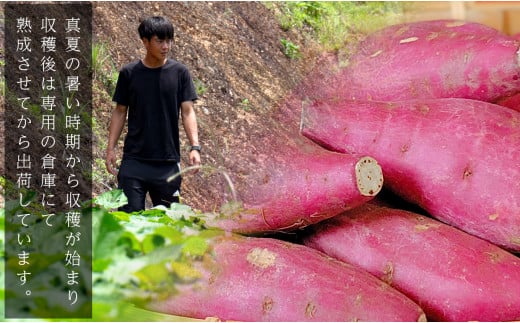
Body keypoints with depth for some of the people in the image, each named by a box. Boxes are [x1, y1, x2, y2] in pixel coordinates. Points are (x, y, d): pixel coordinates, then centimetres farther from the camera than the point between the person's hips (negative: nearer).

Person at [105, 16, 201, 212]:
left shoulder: (179, 72, 1)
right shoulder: (129, 73, 2)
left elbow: (187, 111, -2)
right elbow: (120, 111, 7)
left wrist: (195, 146, -14)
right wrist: (110, 147, 0)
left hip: (168, 162, 0)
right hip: (134, 161, 0)